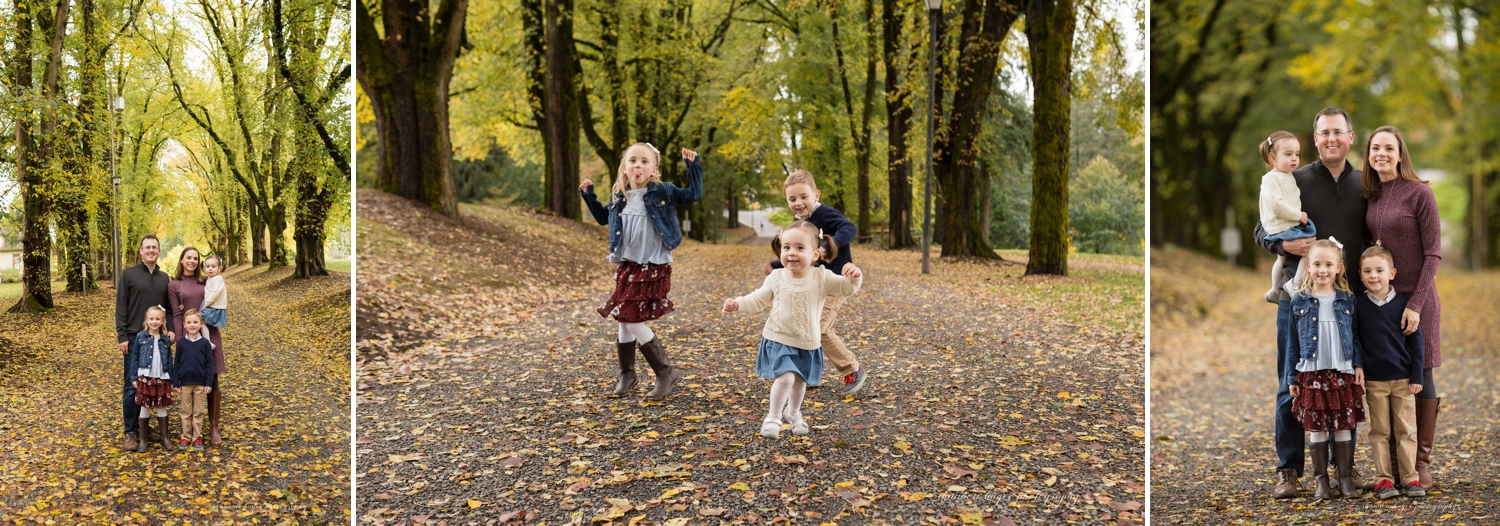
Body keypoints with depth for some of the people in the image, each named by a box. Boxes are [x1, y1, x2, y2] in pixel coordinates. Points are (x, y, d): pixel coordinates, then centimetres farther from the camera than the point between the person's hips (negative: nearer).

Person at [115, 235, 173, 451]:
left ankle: (145, 426, 16)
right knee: (132, 386, -4)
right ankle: (131, 432, 1)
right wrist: (122, 336, -10)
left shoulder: (164, 278, 13)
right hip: (134, 338, -4)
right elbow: (120, 309, -4)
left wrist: (170, 329, -2)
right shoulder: (128, 275, 0)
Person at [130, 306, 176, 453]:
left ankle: (165, 437, 19)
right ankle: (143, 439, 12)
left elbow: (169, 361, 6)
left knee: (162, 407, 9)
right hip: (145, 378, -1)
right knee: (144, 408, 5)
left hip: (162, 378, 1)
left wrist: (170, 379, 4)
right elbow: (135, 358, 1)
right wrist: (134, 378, -3)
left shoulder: (166, 340, 3)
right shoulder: (141, 337, -1)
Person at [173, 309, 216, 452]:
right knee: (186, 412, 9)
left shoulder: (205, 343, -3)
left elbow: (209, 364, -2)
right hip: (185, 383, 1)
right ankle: (185, 437, 15)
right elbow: (177, 363, 4)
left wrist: (209, 383, -6)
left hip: (201, 383, -1)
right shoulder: (181, 343, -1)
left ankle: (197, 438, 13)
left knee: (199, 412, 6)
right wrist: (175, 382, 0)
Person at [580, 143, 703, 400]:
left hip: (654, 268, -6)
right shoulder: (619, 198, 7)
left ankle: (665, 372, 5)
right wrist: (588, 195, 17)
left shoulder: (662, 192, -7)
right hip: (627, 267, 6)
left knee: (635, 322, -10)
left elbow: (694, 195, -7)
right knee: (624, 321, 11)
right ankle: (627, 375, 28)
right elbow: (603, 217, 26)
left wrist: (693, 166, -14)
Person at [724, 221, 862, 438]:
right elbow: (759, 300, 3)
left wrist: (854, 277, -34)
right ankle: (773, 417, 0)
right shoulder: (776, 278, -9)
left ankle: (794, 412, 43)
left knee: (800, 380, 16)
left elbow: (847, 288, -13)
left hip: (808, 343, 2)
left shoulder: (822, 278, -11)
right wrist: (737, 303, -10)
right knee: (786, 377, -18)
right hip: (779, 340, -2)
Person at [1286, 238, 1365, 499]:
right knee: (1316, 428, 4)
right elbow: (1293, 341, 4)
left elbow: (1355, 335, 9)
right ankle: (1321, 479, 11)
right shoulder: (1299, 301, 1)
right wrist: (1292, 378, 2)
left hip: (1343, 373, 1)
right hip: (1312, 374, 0)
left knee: (1344, 426, 4)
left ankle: (1346, 478, 12)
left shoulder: (1347, 300, 3)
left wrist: (1359, 364, -2)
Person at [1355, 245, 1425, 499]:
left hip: (1403, 379, -1)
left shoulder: (1404, 302, -3)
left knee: (1406, 430, 4)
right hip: (1374, 380, 1)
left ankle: (1409, 477, 10)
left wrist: (1416, 376, -3)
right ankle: (1384, 478, 10)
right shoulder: (1358, 305, 0)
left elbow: (1415, 341, 0)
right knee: (1379, 431, 5)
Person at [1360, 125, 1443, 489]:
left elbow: (1433, 253, -10)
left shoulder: (1419, 193, -9)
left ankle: (1422, 463, 9)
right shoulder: (1371, 197, 8)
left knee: (1420, 377, 1)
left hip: (1415, 298, -5)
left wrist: (1416, 304, -16)